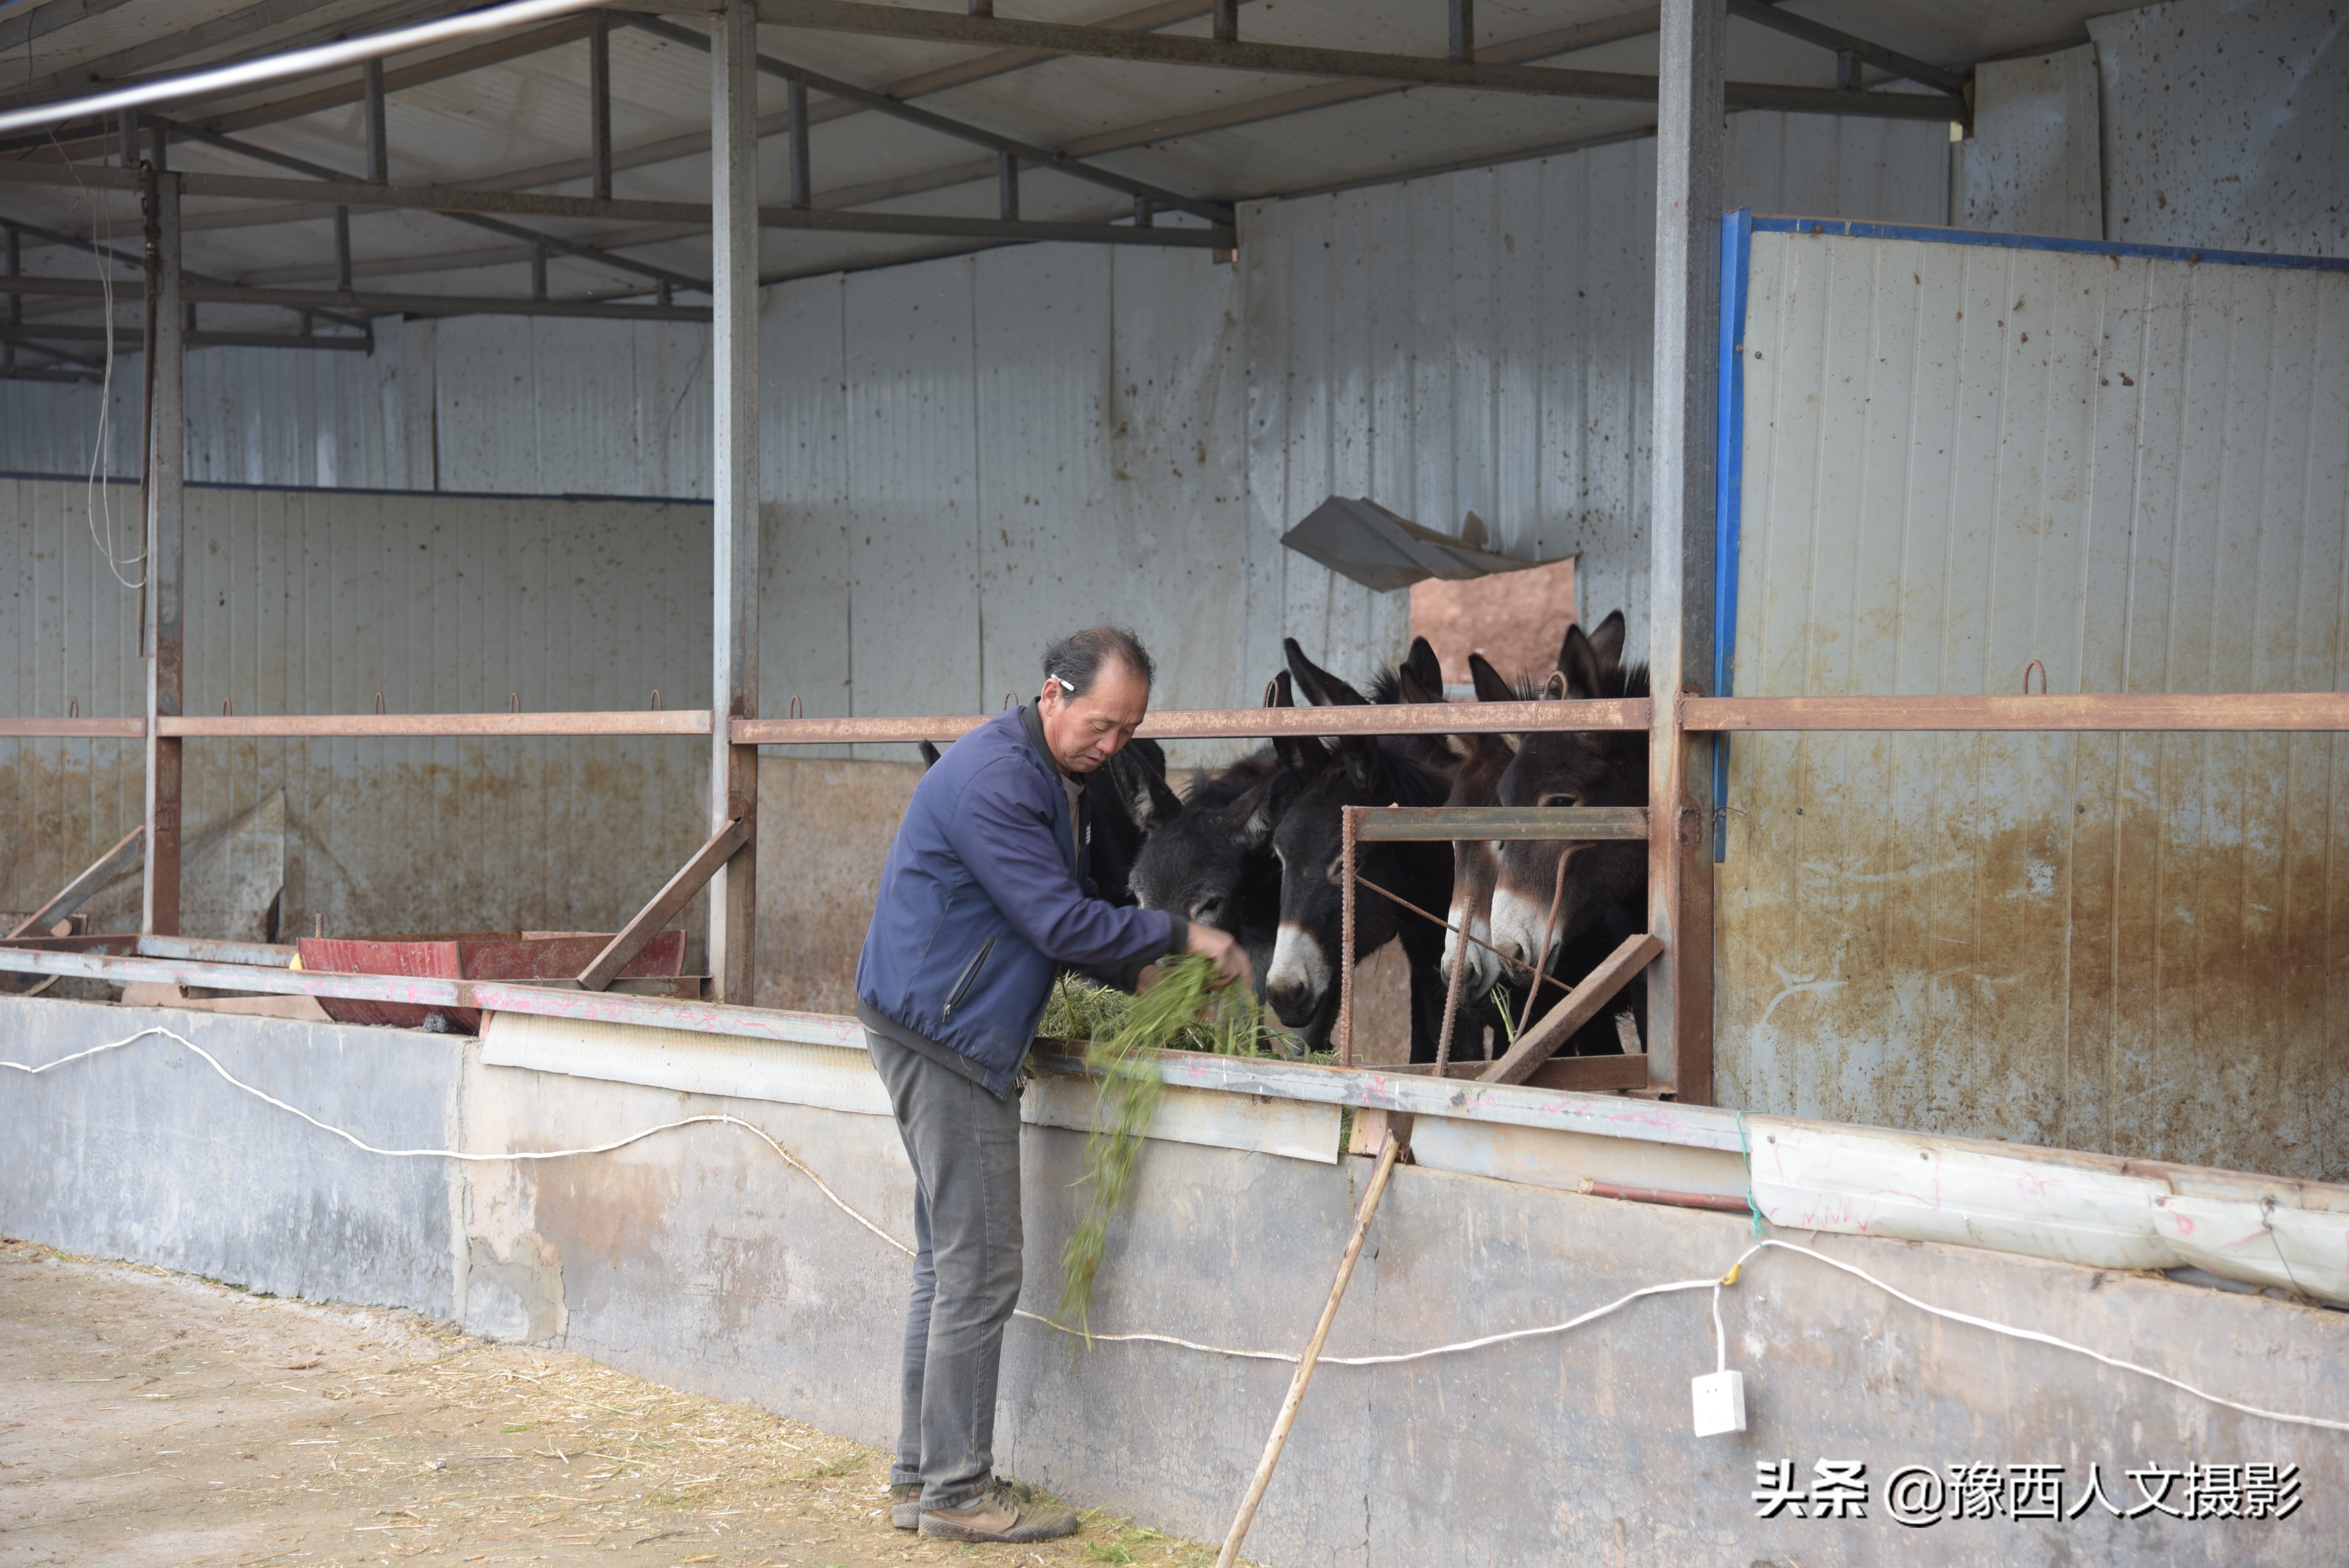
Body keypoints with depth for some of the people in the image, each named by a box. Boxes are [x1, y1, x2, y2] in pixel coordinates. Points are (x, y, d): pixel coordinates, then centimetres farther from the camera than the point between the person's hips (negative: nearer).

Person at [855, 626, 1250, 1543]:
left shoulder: (1051, 778, 15)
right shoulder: (995, 780, -19)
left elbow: (1057, 917, 22)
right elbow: (1059, 920, -22)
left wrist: (1140, 974, 9)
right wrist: (1179, 936, -13)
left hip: (946, 1040, 11)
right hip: (945, 1039, -11)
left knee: (949, 1265, 13)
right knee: (979, 1270, -8)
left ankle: (921, 1481, 19)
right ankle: (957, 1492, -2)